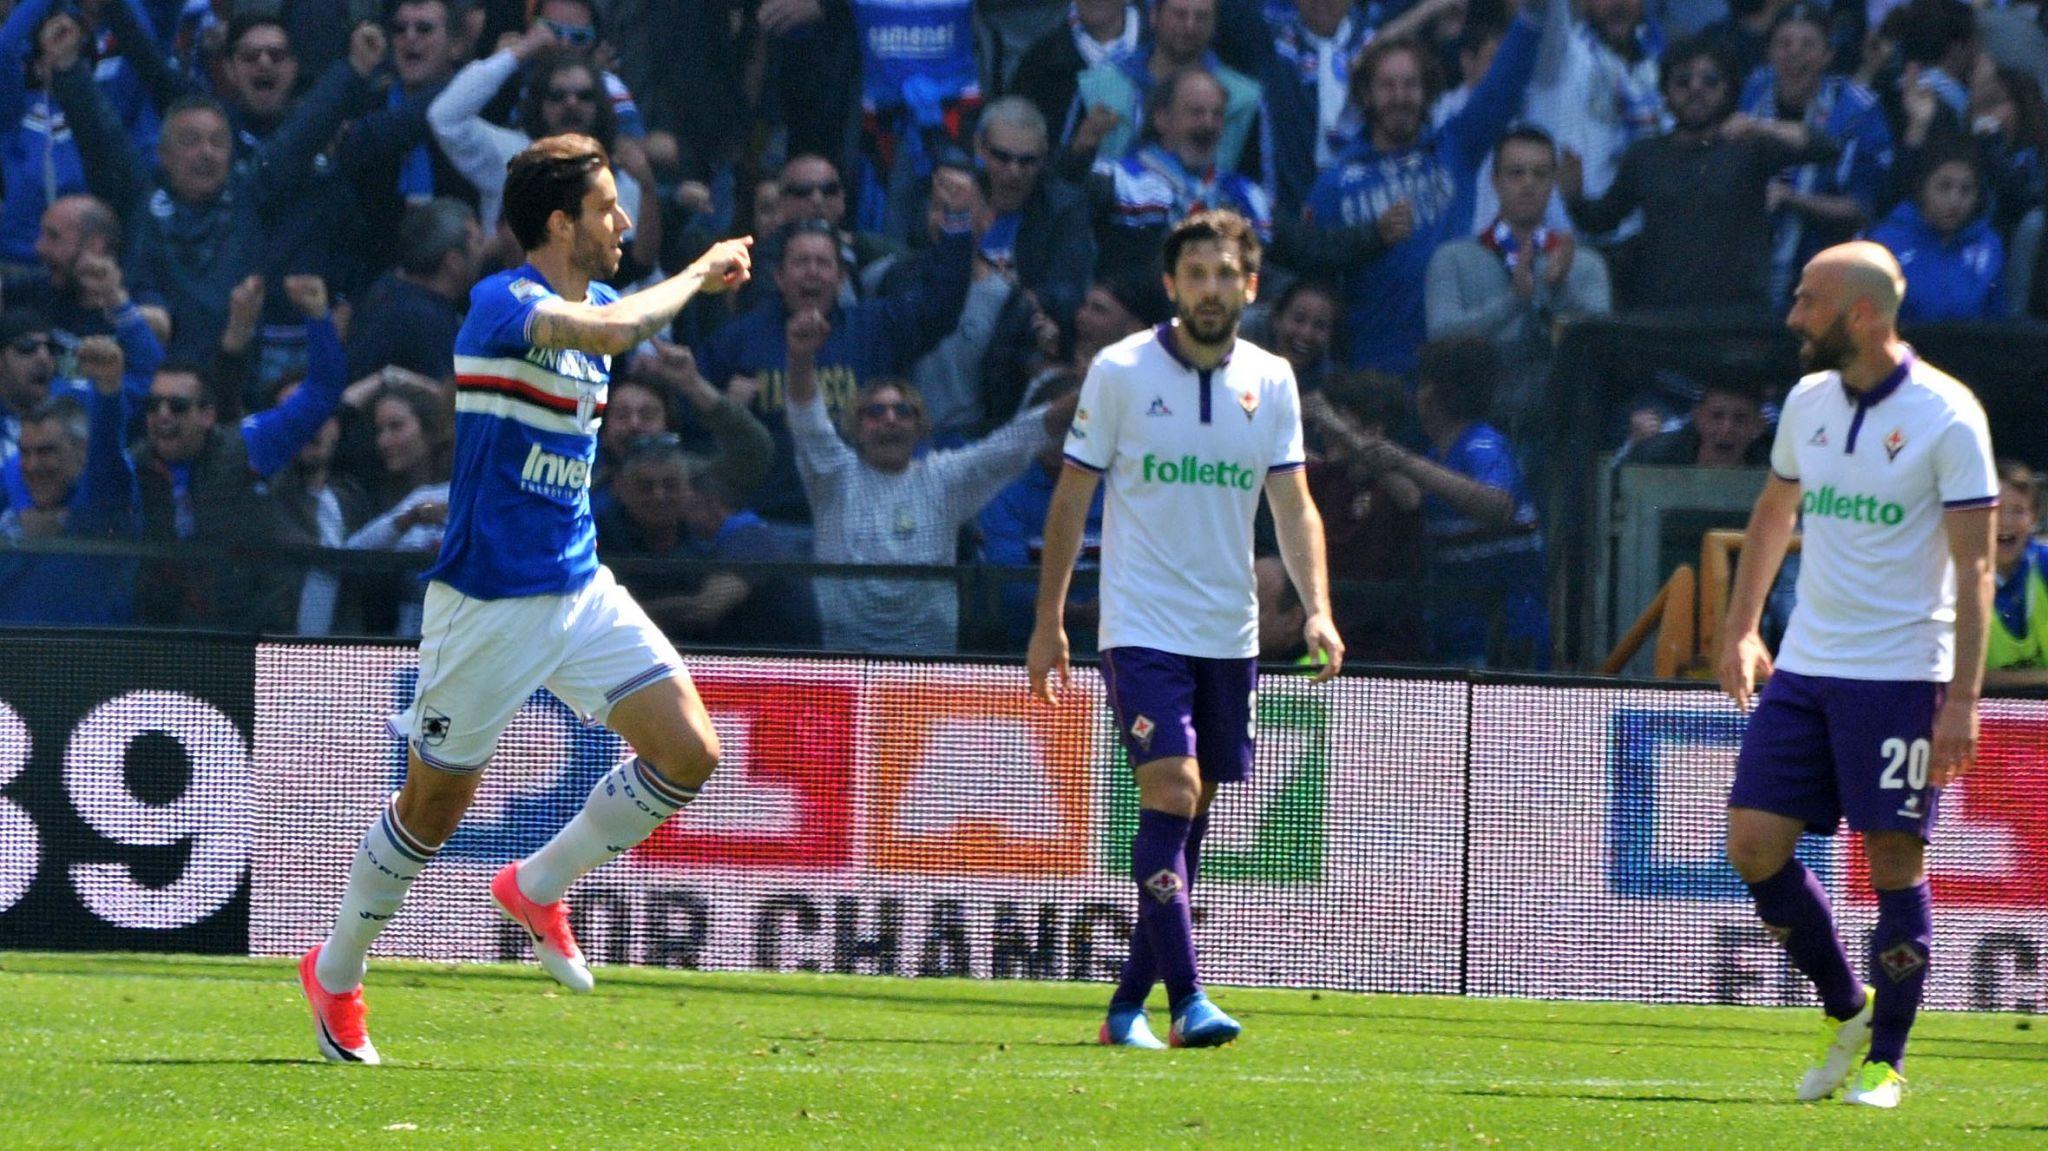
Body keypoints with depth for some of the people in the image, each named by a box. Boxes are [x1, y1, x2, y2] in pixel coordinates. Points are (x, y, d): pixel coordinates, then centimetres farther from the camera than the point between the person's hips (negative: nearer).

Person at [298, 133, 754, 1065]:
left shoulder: (587, 306, 9)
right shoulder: (500, 304, -18)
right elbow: (613, 331, -37)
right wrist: (699, 272, -23)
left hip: (580, 587, 7)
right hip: (488, 600, -7)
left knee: (689, 751, -7)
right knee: (436, 804, 4)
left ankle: (538, 887, 14)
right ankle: (335, 974, 26)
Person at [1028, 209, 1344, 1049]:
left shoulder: (1270, 381, 6)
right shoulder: (1120, 371, -4)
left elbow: (1293, 504, 6)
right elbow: (1071, 499, 2)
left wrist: (1317, 608, -8)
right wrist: (1049, 620, -1)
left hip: (1229, 635, 4)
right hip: (1142, 627, -4)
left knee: (1192, 821, 5)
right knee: (1171, 793, -18)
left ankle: (1128, 1007, 15)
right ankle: (1187, 1001, -22)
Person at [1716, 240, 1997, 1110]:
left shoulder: (1947, 417, -11)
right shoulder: (1808, 402, 7)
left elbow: (1973, 565, -11)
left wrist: (1962, 700, -16)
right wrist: (1740, 628, 19)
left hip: (1901, 676, -6)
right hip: (1803, 669, 6)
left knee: (1894, 860, -3)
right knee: (1755, 846, -1)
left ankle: (1886, 1060, 8)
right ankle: (1846, 1011, 19)